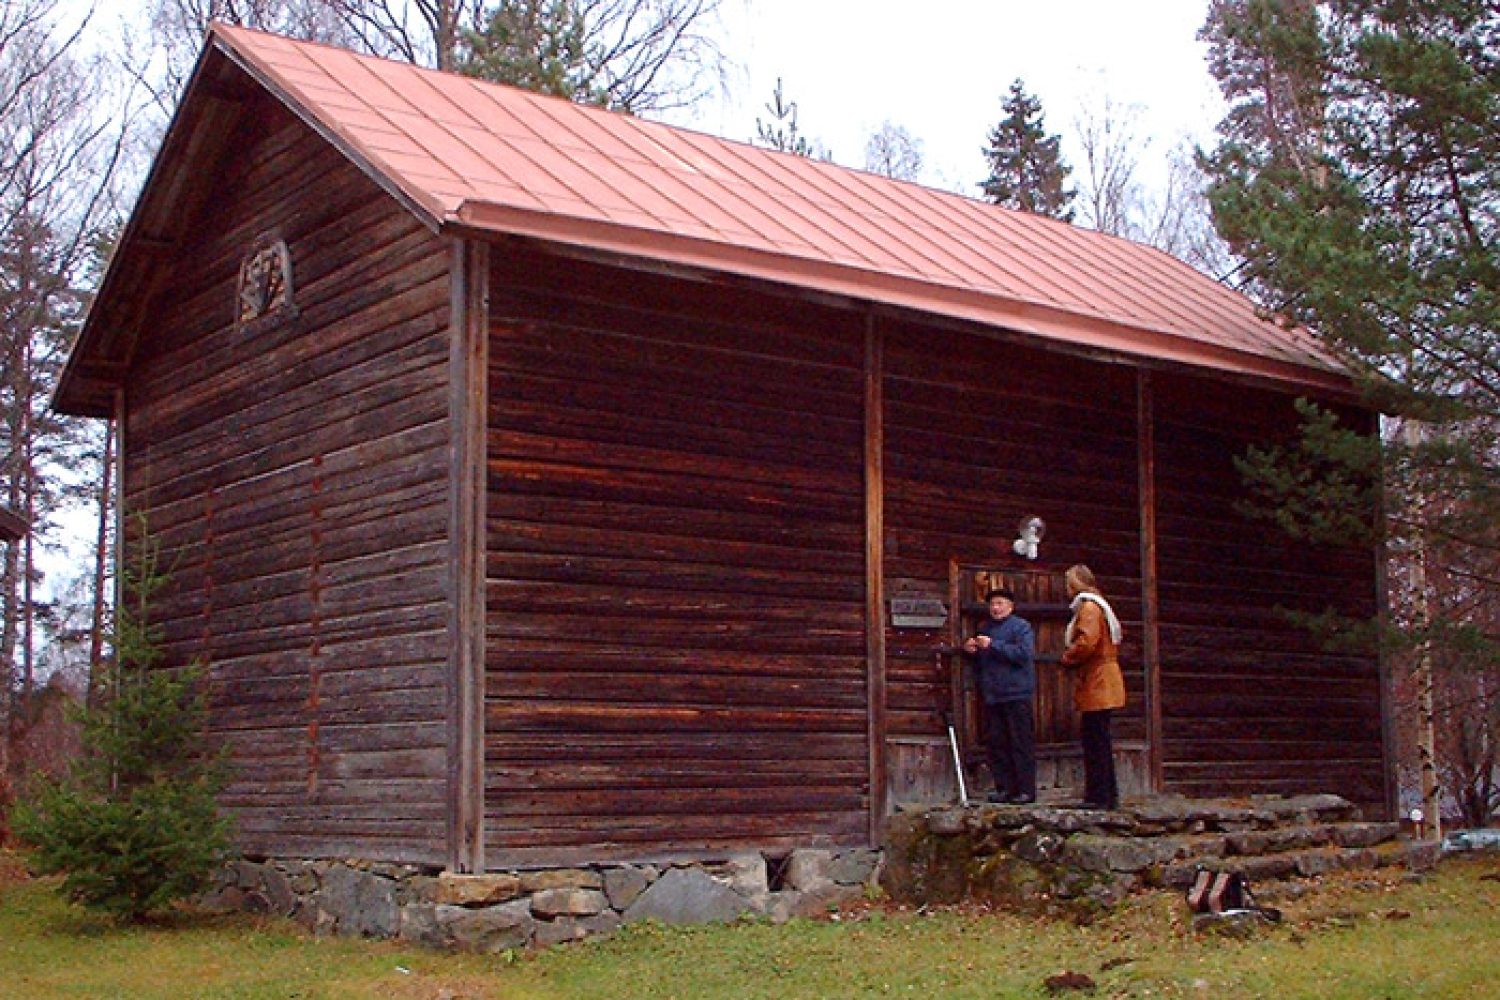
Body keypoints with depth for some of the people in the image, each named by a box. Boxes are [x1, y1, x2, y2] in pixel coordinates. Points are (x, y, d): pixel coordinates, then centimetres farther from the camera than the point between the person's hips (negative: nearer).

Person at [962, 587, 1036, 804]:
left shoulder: (1021, 626, -1)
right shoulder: (985, 628, 20)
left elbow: (1024, 654, -18)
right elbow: (979, 663, 28)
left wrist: (993, 645, -19)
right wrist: (972, 651, 6)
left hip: (1016, 694, -7)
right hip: (991, 695, 7)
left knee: (1021, 743, -5)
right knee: (995, 743, 5)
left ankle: (1026, 789, -2)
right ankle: (1004, 788, 11)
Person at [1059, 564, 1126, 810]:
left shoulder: (1088, 607, -11)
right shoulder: (1098, 606, 21)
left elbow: (1086, 642, -23)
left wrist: (1067, 658, -5)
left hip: (1096, 686, -10)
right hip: (1102, 682, 10)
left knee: (1095, 741, -8)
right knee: (1100, 741, 13)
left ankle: (1099, 796, -8)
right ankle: (1108, 795, 17)